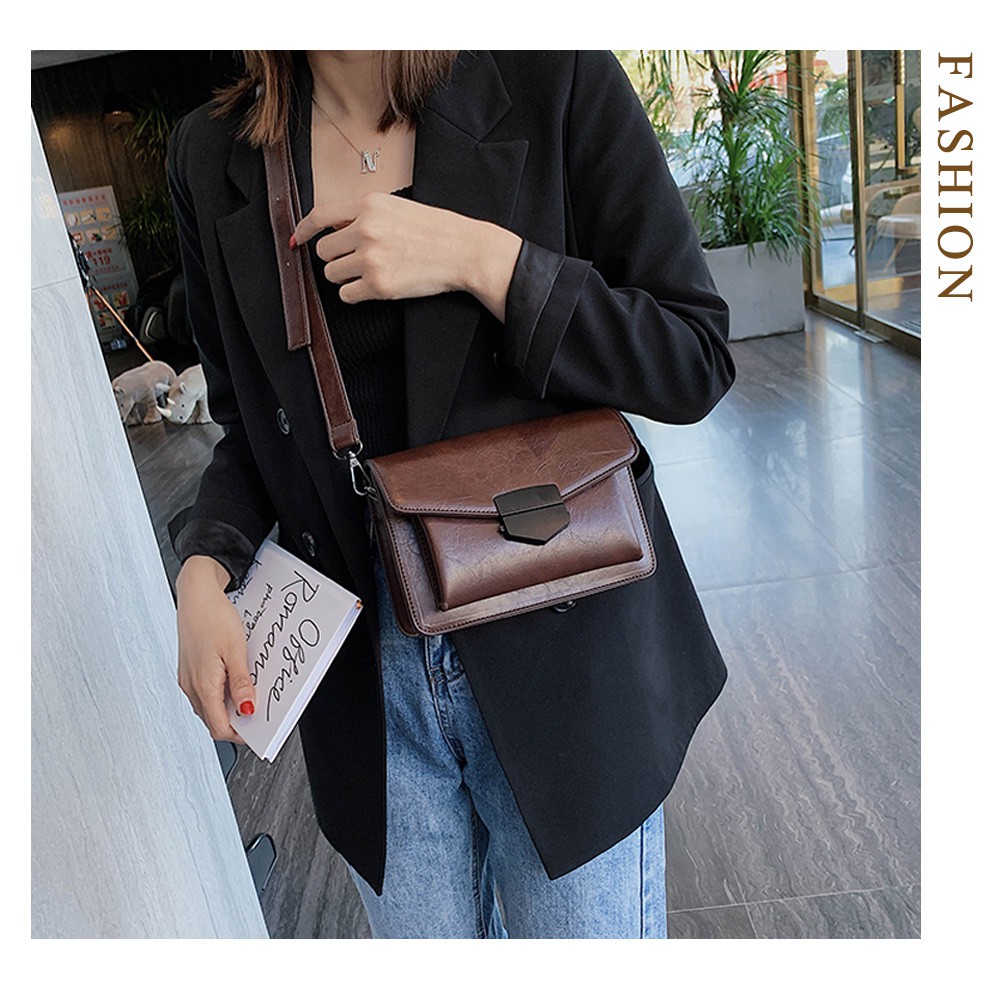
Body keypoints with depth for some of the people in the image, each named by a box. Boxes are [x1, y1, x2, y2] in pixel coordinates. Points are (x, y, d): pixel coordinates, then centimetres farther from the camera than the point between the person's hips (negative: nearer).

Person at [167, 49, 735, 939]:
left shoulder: (555, 81, -7)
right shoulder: (212, 158, 3)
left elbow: (695, 362, -9)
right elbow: (249, 424, 11)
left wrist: (483, 260, -20)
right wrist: (205, 569, -8)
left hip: (562, 655, -2)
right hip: (365, 675, 3)